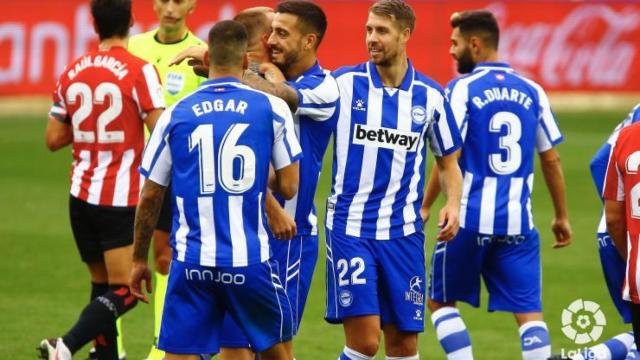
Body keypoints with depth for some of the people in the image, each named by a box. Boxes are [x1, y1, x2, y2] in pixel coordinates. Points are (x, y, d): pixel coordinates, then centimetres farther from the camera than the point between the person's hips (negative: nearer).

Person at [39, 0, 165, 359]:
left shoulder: (72, 73, 6)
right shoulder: (140, 71, -11)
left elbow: (54, 139, 10)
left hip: (82, 194, 6)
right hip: (123, 197, -6)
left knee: (102, 284, 16)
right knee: (125, 290, -6)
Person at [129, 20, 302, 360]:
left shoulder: (175, 114, 2)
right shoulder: (272, 108, -1)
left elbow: (150, 197, 7)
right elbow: (288, 187, 1)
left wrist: (139, 259, 18)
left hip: (191, 263, 1)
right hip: (250, 260, -1)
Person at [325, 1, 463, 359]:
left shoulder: (430, 95, 5)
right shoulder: (344, 83, -2)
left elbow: (448, 161, 14)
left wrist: (452, 204, -4)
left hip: (403, 232, 3)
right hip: (350, 226, -2)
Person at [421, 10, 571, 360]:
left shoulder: (462, 89, -5)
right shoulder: (532, 91, 8)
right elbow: (551, 160, 12)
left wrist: (425, 206, 0)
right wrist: (562, 216, 20)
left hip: (470, 219, -3)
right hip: (518, 222, 3)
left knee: (440, 301, 13)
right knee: (529, 312, 3)